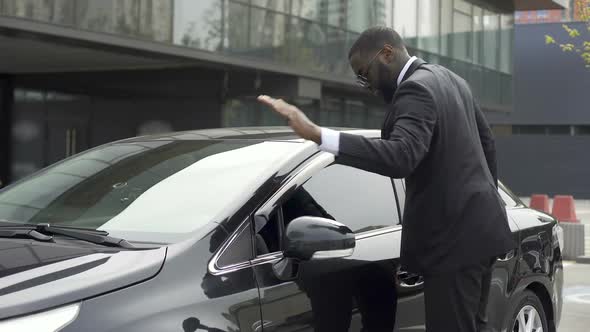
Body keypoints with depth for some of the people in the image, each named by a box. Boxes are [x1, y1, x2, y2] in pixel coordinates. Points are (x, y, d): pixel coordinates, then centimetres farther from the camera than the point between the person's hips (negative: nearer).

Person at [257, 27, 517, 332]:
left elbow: (400, 158, -35)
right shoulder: (450, 79, 14)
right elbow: (486, 141, 23)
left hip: (453, 237, -10)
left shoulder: (416, 89, -18)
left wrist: (315, 134, -41)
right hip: (477, 226, 10)